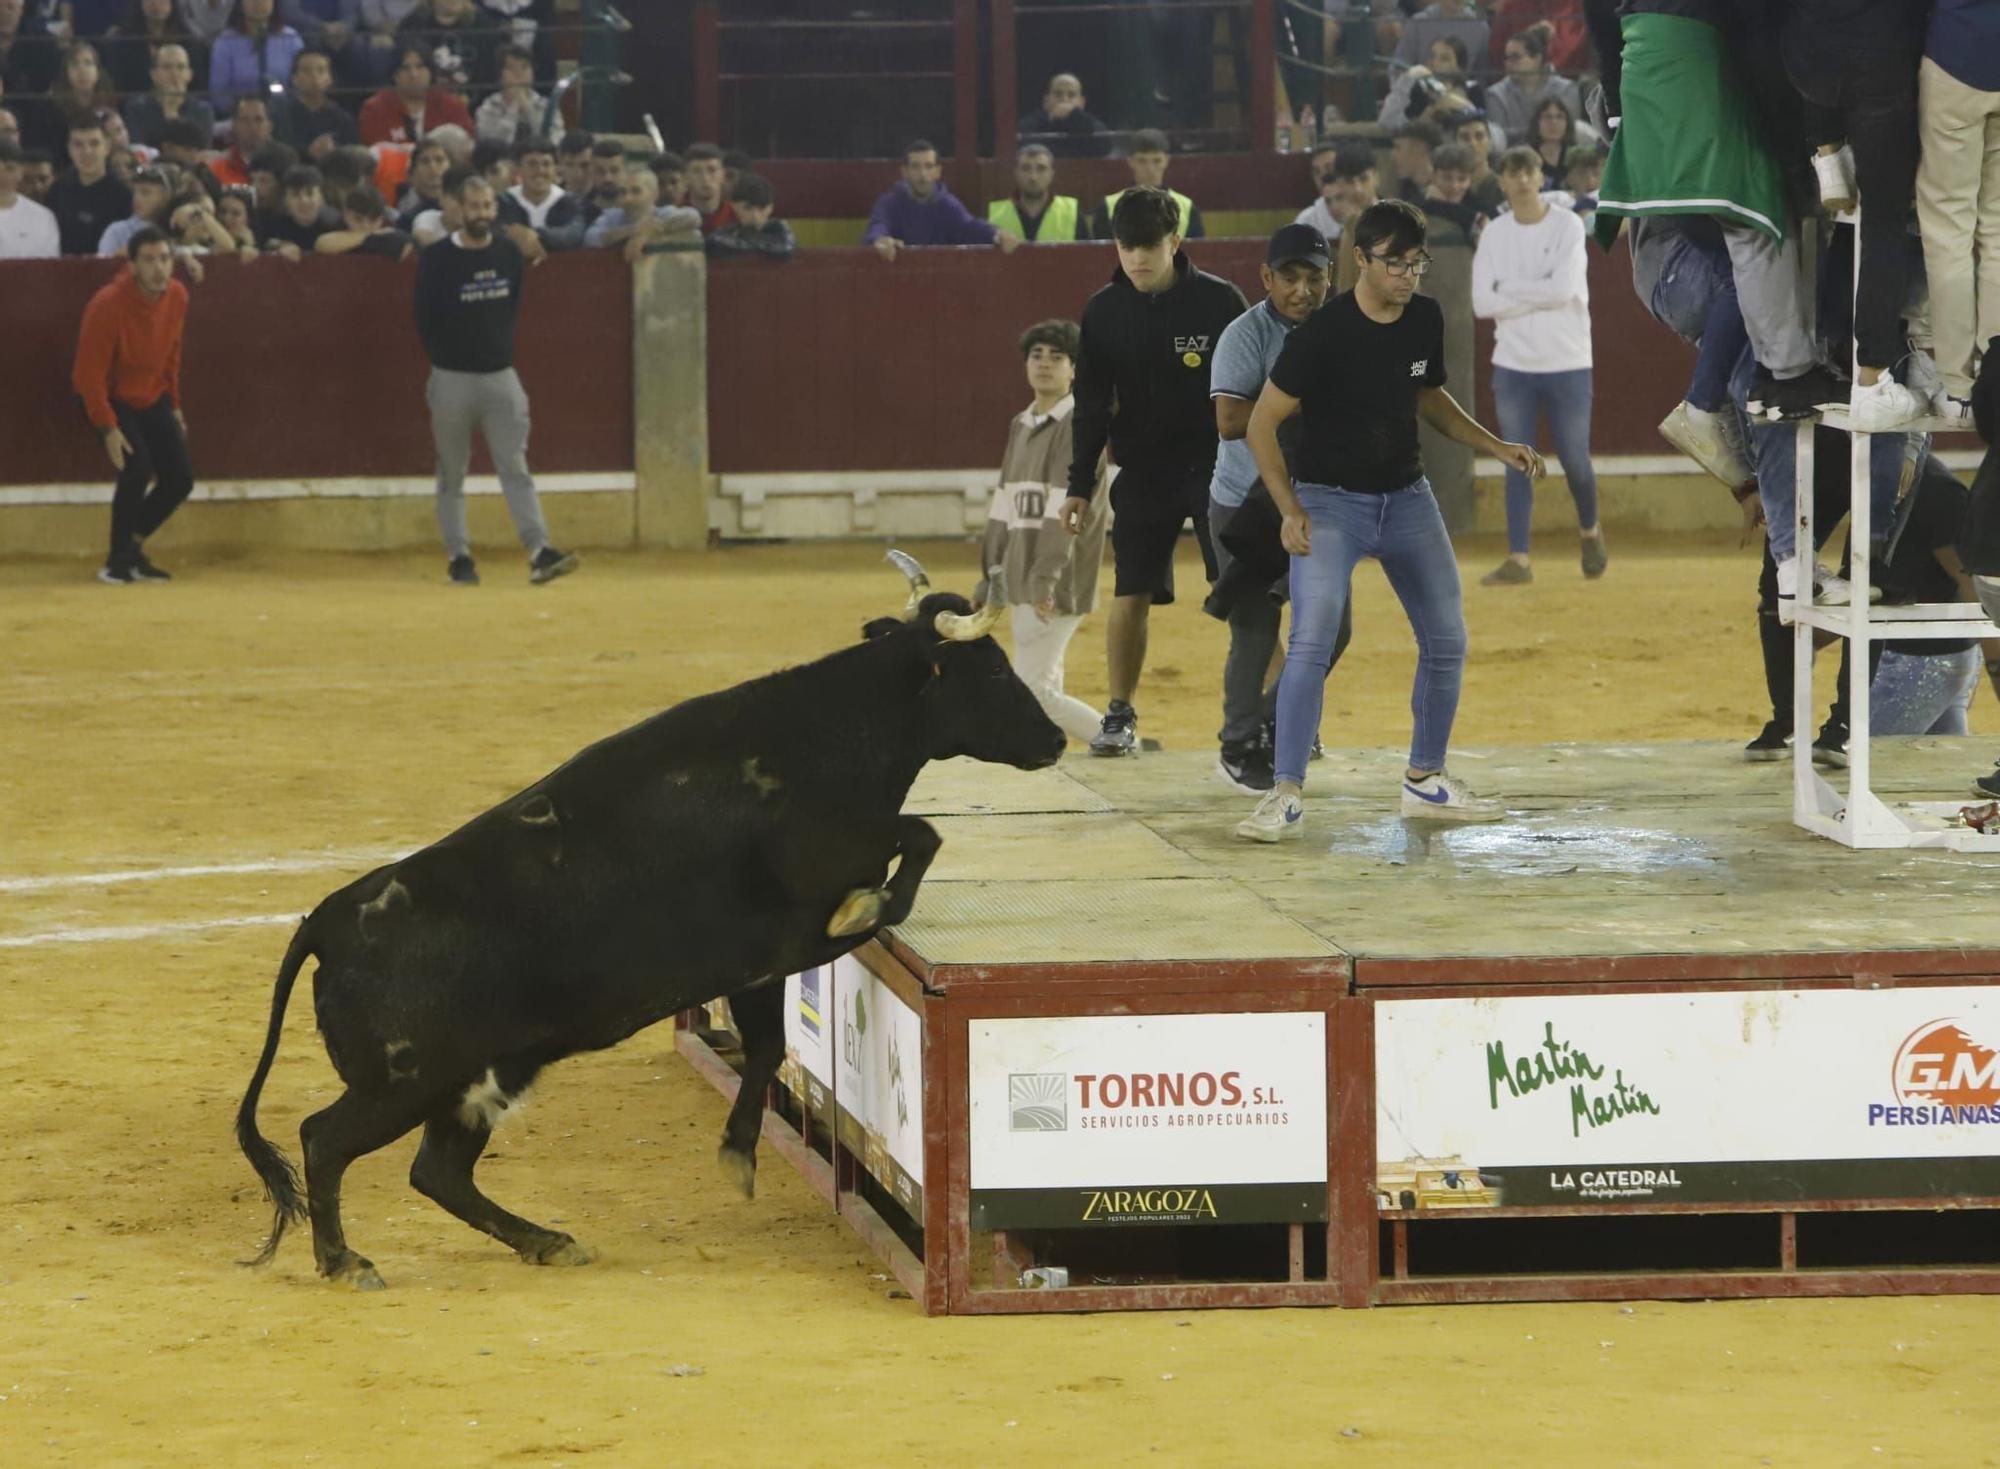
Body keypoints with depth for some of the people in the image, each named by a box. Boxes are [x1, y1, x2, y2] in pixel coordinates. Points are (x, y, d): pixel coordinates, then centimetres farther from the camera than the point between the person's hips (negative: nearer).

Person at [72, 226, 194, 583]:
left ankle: (132, 546, 20)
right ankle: (117, 560, -5)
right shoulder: (108, 305, -27)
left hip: (153, 399, 6)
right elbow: (90, 373, -23)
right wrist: (108, 428, -26)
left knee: (181, 479, -2)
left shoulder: (177, 296, -7)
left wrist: (173, 406, 12)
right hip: (111, 399, -6)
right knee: (138, 471, -24)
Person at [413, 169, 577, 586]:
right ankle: (458, 556, 12)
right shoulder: (436, 258, -7)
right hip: (452, 379, -2)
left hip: (501, 375, 2)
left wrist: (500, 346, 10)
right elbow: (426, 321, -2)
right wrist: (448, 361, 2)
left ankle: (539, 551, -15)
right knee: (452, 474, 6)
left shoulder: (509, 254, 4)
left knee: (516, 468, -6)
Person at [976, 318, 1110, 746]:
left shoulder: (1079, 424, -9)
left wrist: (1045, 578, -24)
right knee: (1041, 687, 8)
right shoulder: (1020, 425, 16)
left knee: (1033, 690, -12)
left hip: (1057, 583, -8)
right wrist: (991, 577, 16)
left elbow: (1068, 506, -17)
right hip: (1021, 582, 8)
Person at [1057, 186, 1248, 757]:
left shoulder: (1219, 301, -8)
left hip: (1216, 469, -2)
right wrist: (1080, 485, 4)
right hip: (1144, 471, 2)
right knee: (1130, 595, 0)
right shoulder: (1105, 310, 0)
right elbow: (1092, 404, 6)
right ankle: (1120, 716, 11)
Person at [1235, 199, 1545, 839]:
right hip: (1330, 499, -6)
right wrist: (1290, 511, -21)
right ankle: (1286, 795, -17)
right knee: (1311, 642, -20)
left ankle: (1425, 780, 24)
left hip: (1408, 497, 6)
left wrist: (1495, 447, 7)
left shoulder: (1426, 319, -1)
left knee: (1446, 641, 8)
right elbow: (1262, 422, -14)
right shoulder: (1324, 331, -19)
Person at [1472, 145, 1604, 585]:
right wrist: (1538, 296, -12)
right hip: (1512, 366, 2)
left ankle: (1590, 531, 32)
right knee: (1518, 464, 0)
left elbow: (1563, 289, -18)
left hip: (1568, 365, -2)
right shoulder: (1494, 234, 3)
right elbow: (1482, 303, -6)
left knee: (1575, 461, 5)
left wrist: (1510, 290, -10)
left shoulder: (1567, 226, -6)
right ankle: (1518, 560, 1)